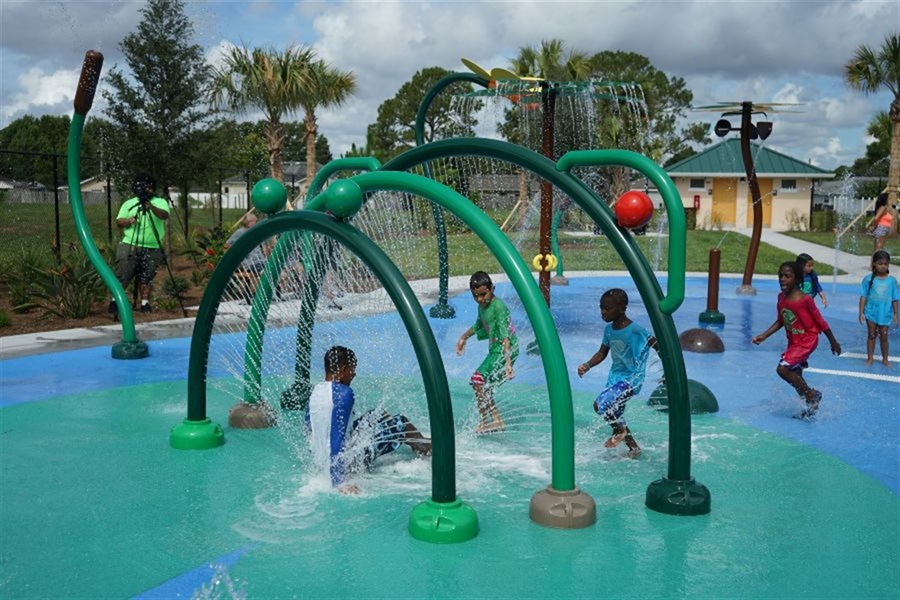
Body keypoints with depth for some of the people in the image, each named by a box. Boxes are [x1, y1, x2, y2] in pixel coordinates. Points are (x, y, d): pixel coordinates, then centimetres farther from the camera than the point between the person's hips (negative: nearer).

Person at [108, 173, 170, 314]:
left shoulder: (160, 202, 7)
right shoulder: (129, 204, 12)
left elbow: (165, 215, -13)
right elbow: (118, 222, 7)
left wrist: (152, 207, -31)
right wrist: (129, 221, -14)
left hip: (153, 248, -1)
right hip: (130, 245, 1)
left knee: (146, 278, 2)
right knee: (123, 275, -2)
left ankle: (145, 303, 9)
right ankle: (115, 301, 7)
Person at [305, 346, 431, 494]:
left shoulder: (316, 391, 2)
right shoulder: (344, 393, -23)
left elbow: (310, 429, 16)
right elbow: (337, 436, -30)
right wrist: (338, 482, -32)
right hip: (348, 461, -9)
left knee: (376, 416, 26)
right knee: (400, 423, 7)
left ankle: (419, 444, 46)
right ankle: (428, 450, 33)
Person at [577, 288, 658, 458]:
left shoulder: (635, 330, -18)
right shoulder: (609, 330, 2)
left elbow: (658, 346, -12)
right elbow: (602, 353, 9)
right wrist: (587, 365, -7)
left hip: (631, 379, -8)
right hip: (615, 376, 8)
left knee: (600, 404, -23)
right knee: (613, 417, 12)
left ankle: (620, 430, 3)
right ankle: (634, 448, 29)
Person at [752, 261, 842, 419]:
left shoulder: (805, 300, -23)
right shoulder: (781, 297, -2)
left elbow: (820, 321, -13)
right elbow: (780, 321, 10)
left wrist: (833, 342, -4)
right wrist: (763, 336, 1)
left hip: (807, 341, -8)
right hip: (793, 342, 8)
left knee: (783, 369, -19)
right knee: (795, 375, 15)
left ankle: (812, 395, -1)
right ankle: (811, 405, 35)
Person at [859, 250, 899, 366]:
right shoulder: (869, 279, -6)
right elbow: (863, 296, -4)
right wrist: (861, 312, -6)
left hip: (885, 314, 1)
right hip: (871, 313, -1)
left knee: (884, 336, 8)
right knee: (872, 335, 8)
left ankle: (885, 359, 21)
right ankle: (870, 357, 18)